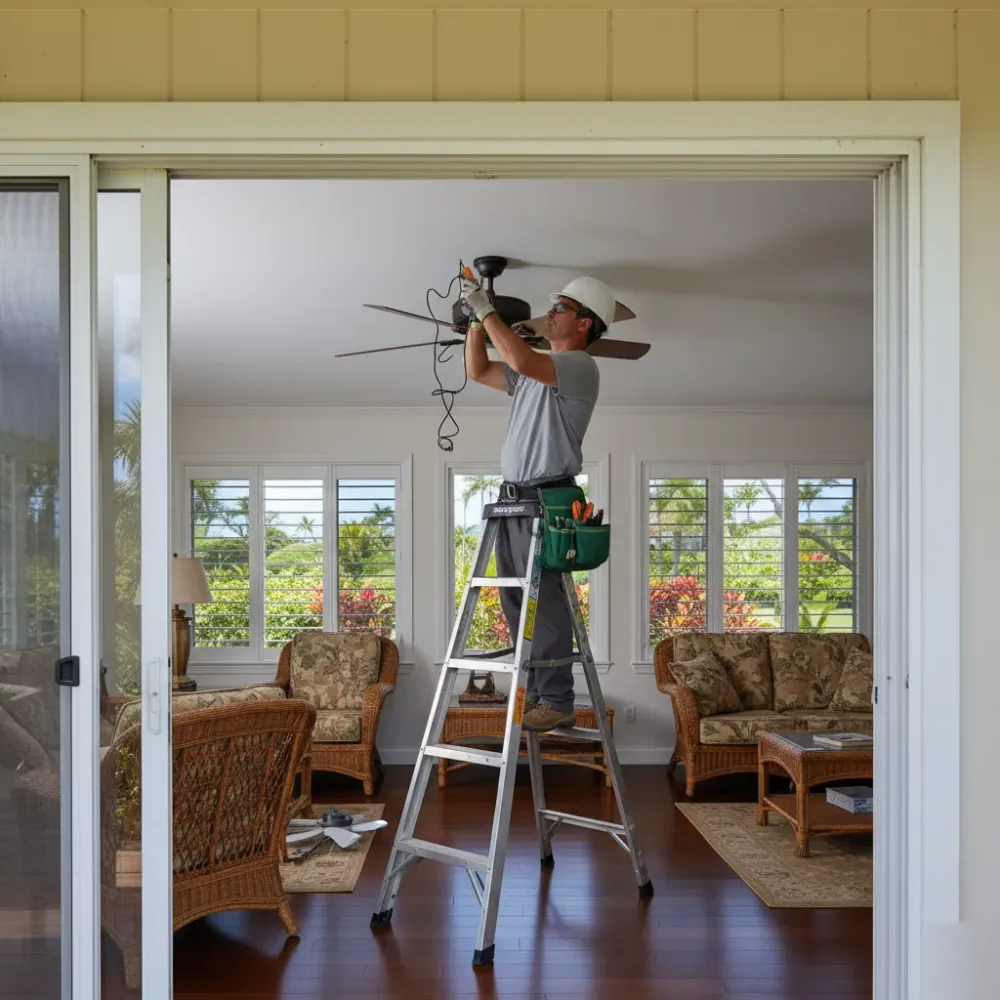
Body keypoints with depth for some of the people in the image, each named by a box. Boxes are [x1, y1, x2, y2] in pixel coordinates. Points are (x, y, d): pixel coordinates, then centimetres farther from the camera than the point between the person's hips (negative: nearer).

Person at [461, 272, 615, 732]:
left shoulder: (580, 366, -9)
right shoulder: (533, 371, 21)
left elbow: (520, 359, -25)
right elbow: (478, 371, 26)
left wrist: (486, 309, -15)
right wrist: (475, 319, 14)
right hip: (512, 497, 10)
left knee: (545, 602, -10)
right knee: (516, 602, 12)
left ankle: (557, 702, -5)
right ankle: (535, 691, 20)